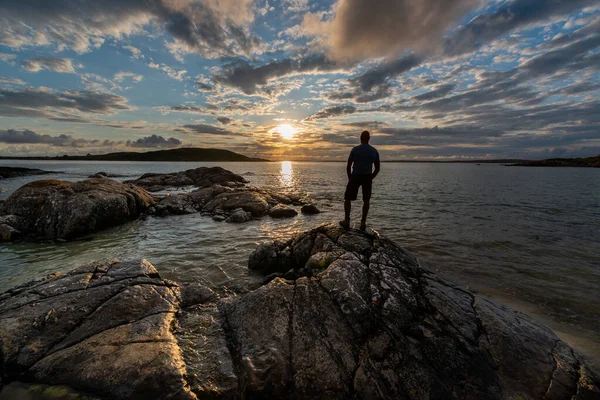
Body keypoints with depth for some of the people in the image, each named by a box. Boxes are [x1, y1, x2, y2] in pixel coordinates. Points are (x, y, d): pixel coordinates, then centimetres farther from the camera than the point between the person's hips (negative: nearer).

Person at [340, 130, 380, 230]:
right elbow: (377, 169, 7)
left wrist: (349, 177, 7)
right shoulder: (374, 151, 6)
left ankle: (347, 220, 1)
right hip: (368, 177, 3)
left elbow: (348, 166, -5)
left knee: (347, 199, 8)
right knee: (366, 200, 13)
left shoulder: (355, 149, -4)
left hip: (355, 176, -2)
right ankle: (363, 222, 12)